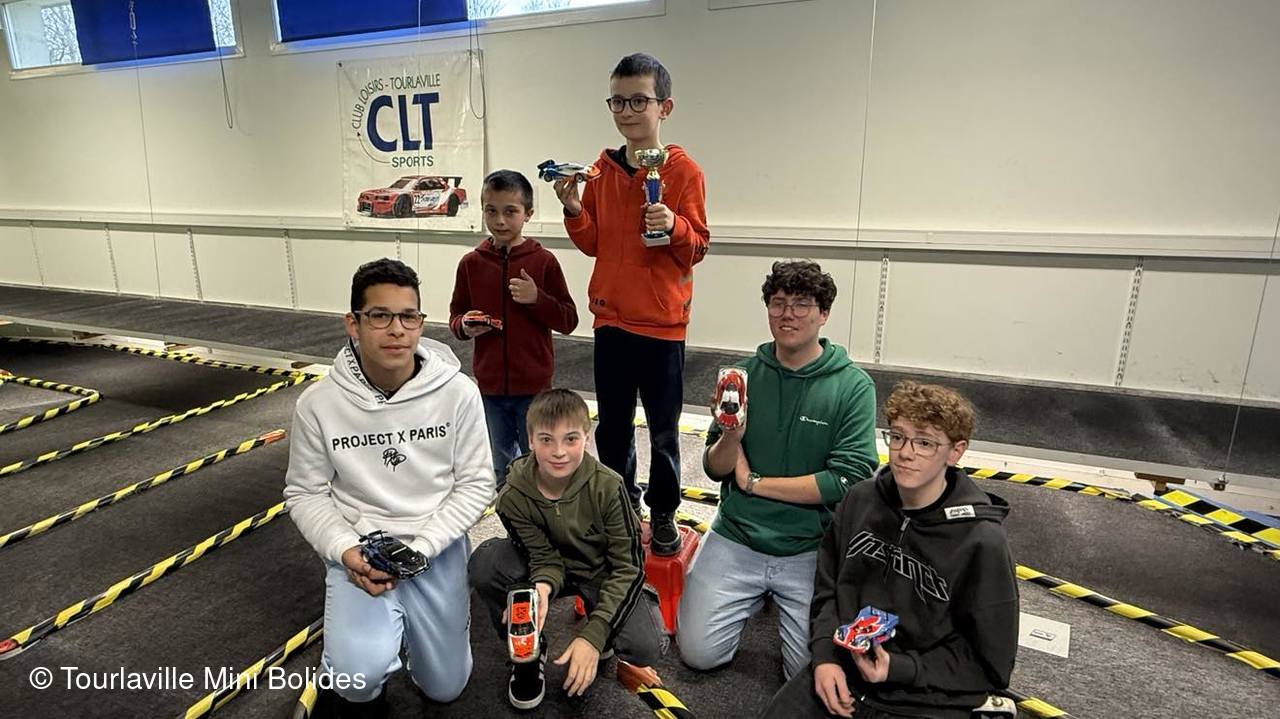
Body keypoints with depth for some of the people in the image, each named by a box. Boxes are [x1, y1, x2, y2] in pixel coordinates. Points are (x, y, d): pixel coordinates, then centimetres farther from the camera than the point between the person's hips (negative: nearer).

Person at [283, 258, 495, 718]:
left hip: (436, 546, 1)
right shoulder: (319, 403, -13)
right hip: (358, 550, 0)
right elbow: (305, 493, -1)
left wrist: (419, 548, -17)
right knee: (361, 670, -25)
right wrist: (345, 550, -17)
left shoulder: (458, 392, -15)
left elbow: (476, 483, -8)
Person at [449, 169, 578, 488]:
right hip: (490, 384, 3)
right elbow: (456, 316, 8)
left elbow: (569, 321, -5)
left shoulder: (543, 261, -7)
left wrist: (536, 299, -21)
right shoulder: (471, 263, 0)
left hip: (533, 385, -3)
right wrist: (465, 326, -14)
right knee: (502, 466, 20)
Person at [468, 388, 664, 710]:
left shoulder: (607, 486, -27)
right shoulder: (514, 497, -22)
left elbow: (628, 566, -22)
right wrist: (541, 587, -41)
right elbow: (546, 559, -15)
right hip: (555, 566, 2)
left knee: (645, 647, -25)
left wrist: (593, 635, -29)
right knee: (485, 563, -27)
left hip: (602, 573, -2)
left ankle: (592, 610, 9)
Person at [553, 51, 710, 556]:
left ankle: (663, 514, 26)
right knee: (611, 426, 14)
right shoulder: (602, 170, 7)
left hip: (662, 323, -4)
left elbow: (696, 248, -7)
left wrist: (674, 227, -27)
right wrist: (573, 209, -9)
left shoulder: (683, 171, -6)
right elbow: (592, 244, 8)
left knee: (663, 430, 7)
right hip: (610, 318, 4)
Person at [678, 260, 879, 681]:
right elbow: (715, 470, 0)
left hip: (811, 549, -2)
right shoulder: (744, 374, -2)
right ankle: (758, 594, 23)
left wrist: (753, 482, -11)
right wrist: (731, 436, -23)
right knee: (698, 653, -3)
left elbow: (849, 480, -15)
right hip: (736, 539, 2)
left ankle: (779, 596, 18)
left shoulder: (853, 387, -8)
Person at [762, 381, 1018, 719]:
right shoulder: (862, 500, -3)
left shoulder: (981, 541, -16)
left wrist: (899, 668, -16)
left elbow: (990, 663, -7)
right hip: (842, 672, 4)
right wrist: (825, 655, -7)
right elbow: (828, 589, 8)